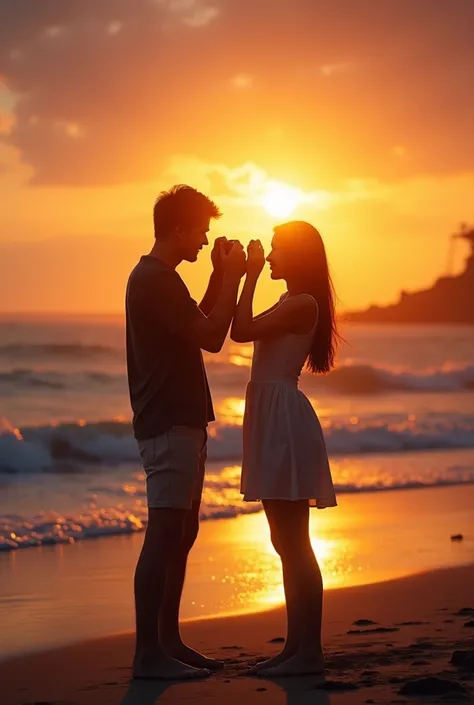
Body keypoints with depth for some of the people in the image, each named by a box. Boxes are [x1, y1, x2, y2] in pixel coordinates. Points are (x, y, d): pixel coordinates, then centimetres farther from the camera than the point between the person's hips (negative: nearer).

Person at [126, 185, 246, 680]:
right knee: (163, 536, -11)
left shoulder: (156, 277, 19)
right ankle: (148, 653, -10)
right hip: (169, 425, -11)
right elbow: (211, 336, -18)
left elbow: (200, 325, 26)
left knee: (181, 534, 13)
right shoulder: (157, 279, -14)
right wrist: (231, 276, -9)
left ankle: (167, 642, 18)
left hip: (179, 422, 11)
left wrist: (222, 275, 16)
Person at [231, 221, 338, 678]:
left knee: (294, 542, -9)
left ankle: (309, 651, -6)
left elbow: (241, 331, -19)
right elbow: (242, 331, 17)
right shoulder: (289, 304, 19)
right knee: (285, 542, 11)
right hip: (271, 419, 10)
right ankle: (295, 645, 15)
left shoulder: (303, 303, -11)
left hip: (286, 420, -10)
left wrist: (251, 275, -12)